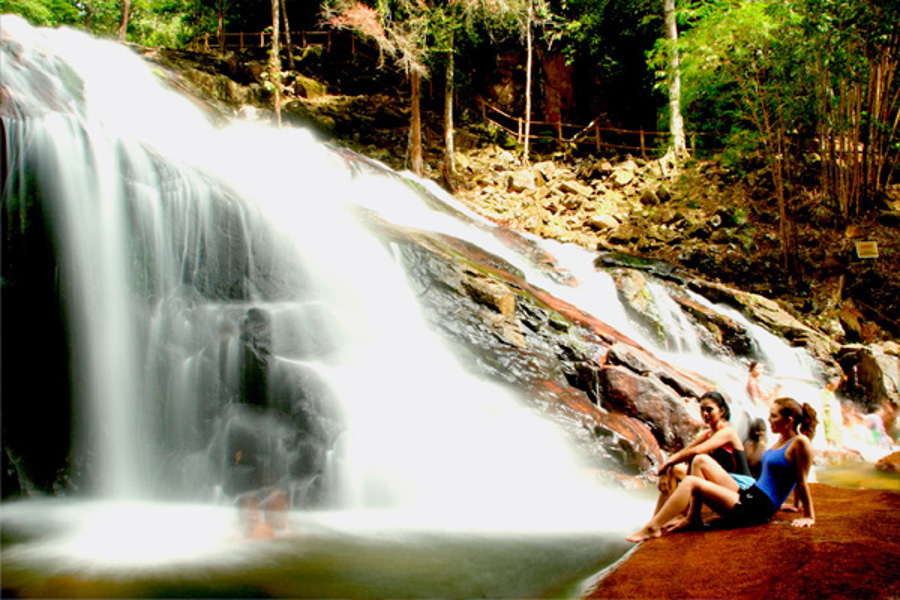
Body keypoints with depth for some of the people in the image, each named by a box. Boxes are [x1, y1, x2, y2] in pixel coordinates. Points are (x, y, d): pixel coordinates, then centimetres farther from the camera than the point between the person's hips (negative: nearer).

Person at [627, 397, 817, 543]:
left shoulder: (800, 442, -11)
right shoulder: (782, 440, 16)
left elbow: (802, 482, -10)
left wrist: (809, 517, -7)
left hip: (756, 510, -9)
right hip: (747, 495, 9)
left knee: (691, 482, -17)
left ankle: (652, 529, -16)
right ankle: (693, 517, 1)